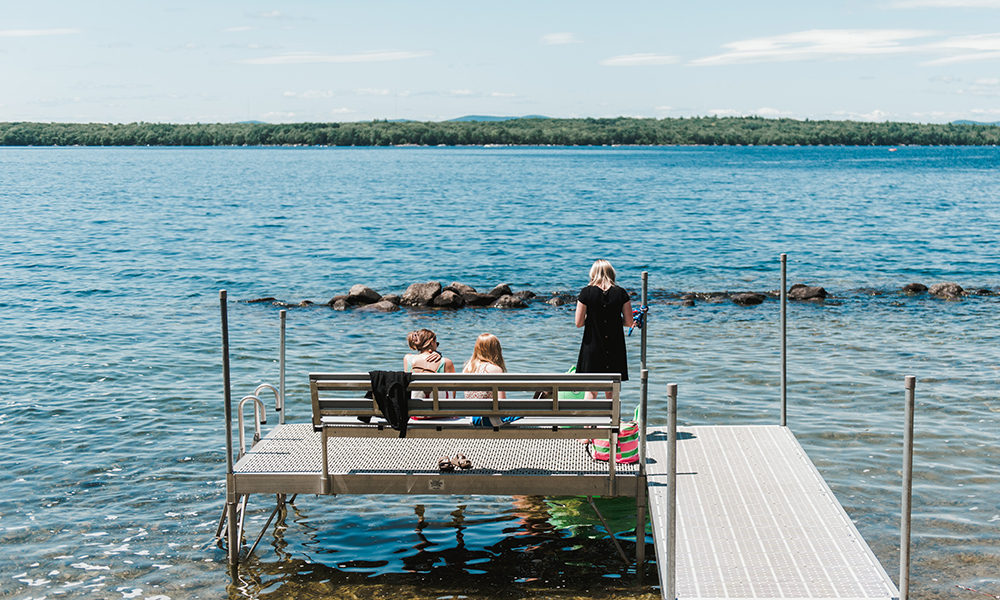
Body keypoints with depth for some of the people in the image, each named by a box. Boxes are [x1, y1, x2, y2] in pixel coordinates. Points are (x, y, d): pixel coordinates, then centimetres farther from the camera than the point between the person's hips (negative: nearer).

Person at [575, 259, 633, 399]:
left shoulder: (586, 293, -9)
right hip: (615, 349, 1)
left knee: (591, 390, 8)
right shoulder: (621, 293, -4)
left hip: (593, 346, -1)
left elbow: (579, 323, -8)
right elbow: (628, 322, -2)